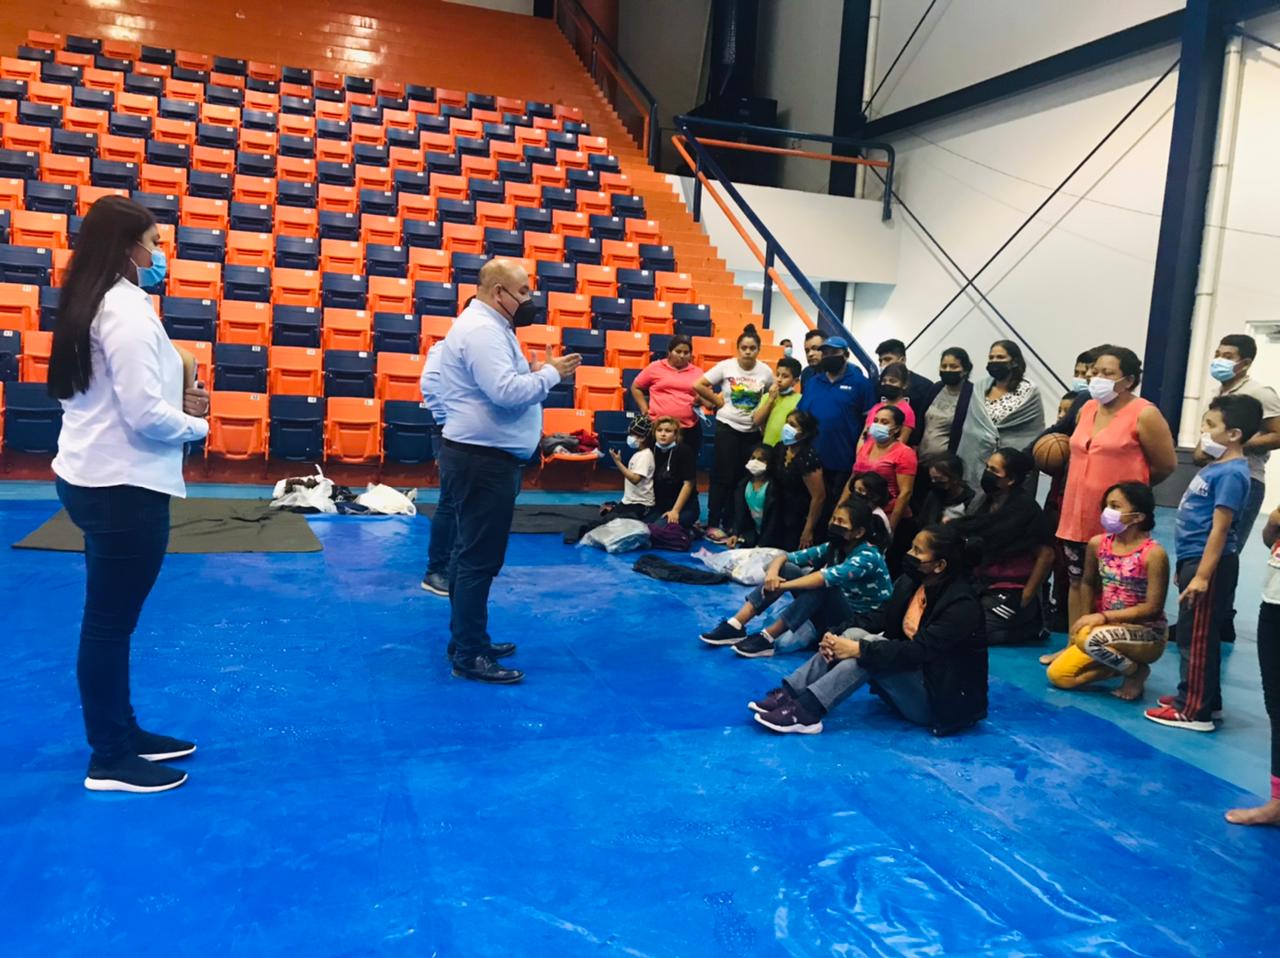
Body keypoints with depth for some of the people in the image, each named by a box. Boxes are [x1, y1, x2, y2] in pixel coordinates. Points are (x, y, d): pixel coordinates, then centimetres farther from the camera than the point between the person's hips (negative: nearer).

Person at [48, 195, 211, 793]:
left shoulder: (89, 302, 11)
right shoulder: (127, 310, -18)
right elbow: (144, 415, -22)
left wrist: (175, 400, 5)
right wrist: (196, 425, -4)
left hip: (93, 478, 10)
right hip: (123, 486, -10)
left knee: (109, 619, 17)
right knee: (111, 622, 1)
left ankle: (121, 733, 31)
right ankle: (110, 760, 15)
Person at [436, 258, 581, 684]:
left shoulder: (488, 327, 17)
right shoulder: (482, 329, -18)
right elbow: (506, 392, -28)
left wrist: (534, 373, 2)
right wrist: (550, 373, -15)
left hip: (484, 457, 11)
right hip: (483, 460, -11)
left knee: (472, 554, 17)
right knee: (480, 558, -5)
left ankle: (466, 640, 29)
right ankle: (470, 655, 4)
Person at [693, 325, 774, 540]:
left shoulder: (765, 371, -2)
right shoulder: (726, 366, -10)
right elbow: (698, 385, -10)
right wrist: (718, 401, -7)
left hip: (752, 431, 3)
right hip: (727, 428, -3)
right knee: (723, 477, -1)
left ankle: (731, 523, 20)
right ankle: (713, 524, 8)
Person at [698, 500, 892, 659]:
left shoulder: (868, 556, -21)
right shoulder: (833, 547, 1)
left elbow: (827, 577, -37)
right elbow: (787, 557, -6)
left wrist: (781, 586, -38)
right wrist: (773, 572, -28)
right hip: (833, 612, 7)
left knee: (822, 586, -36)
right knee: (784, 569, -12)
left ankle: (767, 639, -29)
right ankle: (735, 626, -21)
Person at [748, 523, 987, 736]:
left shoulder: (962, 605, -22)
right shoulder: (911, 582, 2)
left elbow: (919, 651, -30)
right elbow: (879, 617, -2)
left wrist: (859, 649, -32)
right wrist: (835, 634, -18)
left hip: (943, 701, -7)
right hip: (910, 675, 7)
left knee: (867, 647, -28)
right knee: (855, 634, -17)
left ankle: (806, 711, -34)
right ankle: (788, 694, -24)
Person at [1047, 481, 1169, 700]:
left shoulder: (1154, 553, -18)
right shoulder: (1097, 544, -2)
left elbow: (1152, 608, -20)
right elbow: (1089, 584, 13)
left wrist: (1104, 617, -23)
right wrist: (1087, 619, 3)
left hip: (1147, 635, -6)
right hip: (1108, 629, 6)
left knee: (1088, 638, -36)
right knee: (1058, 675, -8)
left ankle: (1136, 670, -6)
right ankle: (1121, 662, 13)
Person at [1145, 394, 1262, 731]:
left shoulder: (1231, 474, -17)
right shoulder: (1216, 466, 13)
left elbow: (1219, 529, -22)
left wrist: (1202, 575, -24)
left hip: (1207, 564, -10)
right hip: (1195, 560, 10)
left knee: (1196, 638, -4)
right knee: (1198, 636, 18)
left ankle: (1195, 711, 3)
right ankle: (1204, 699, 29)